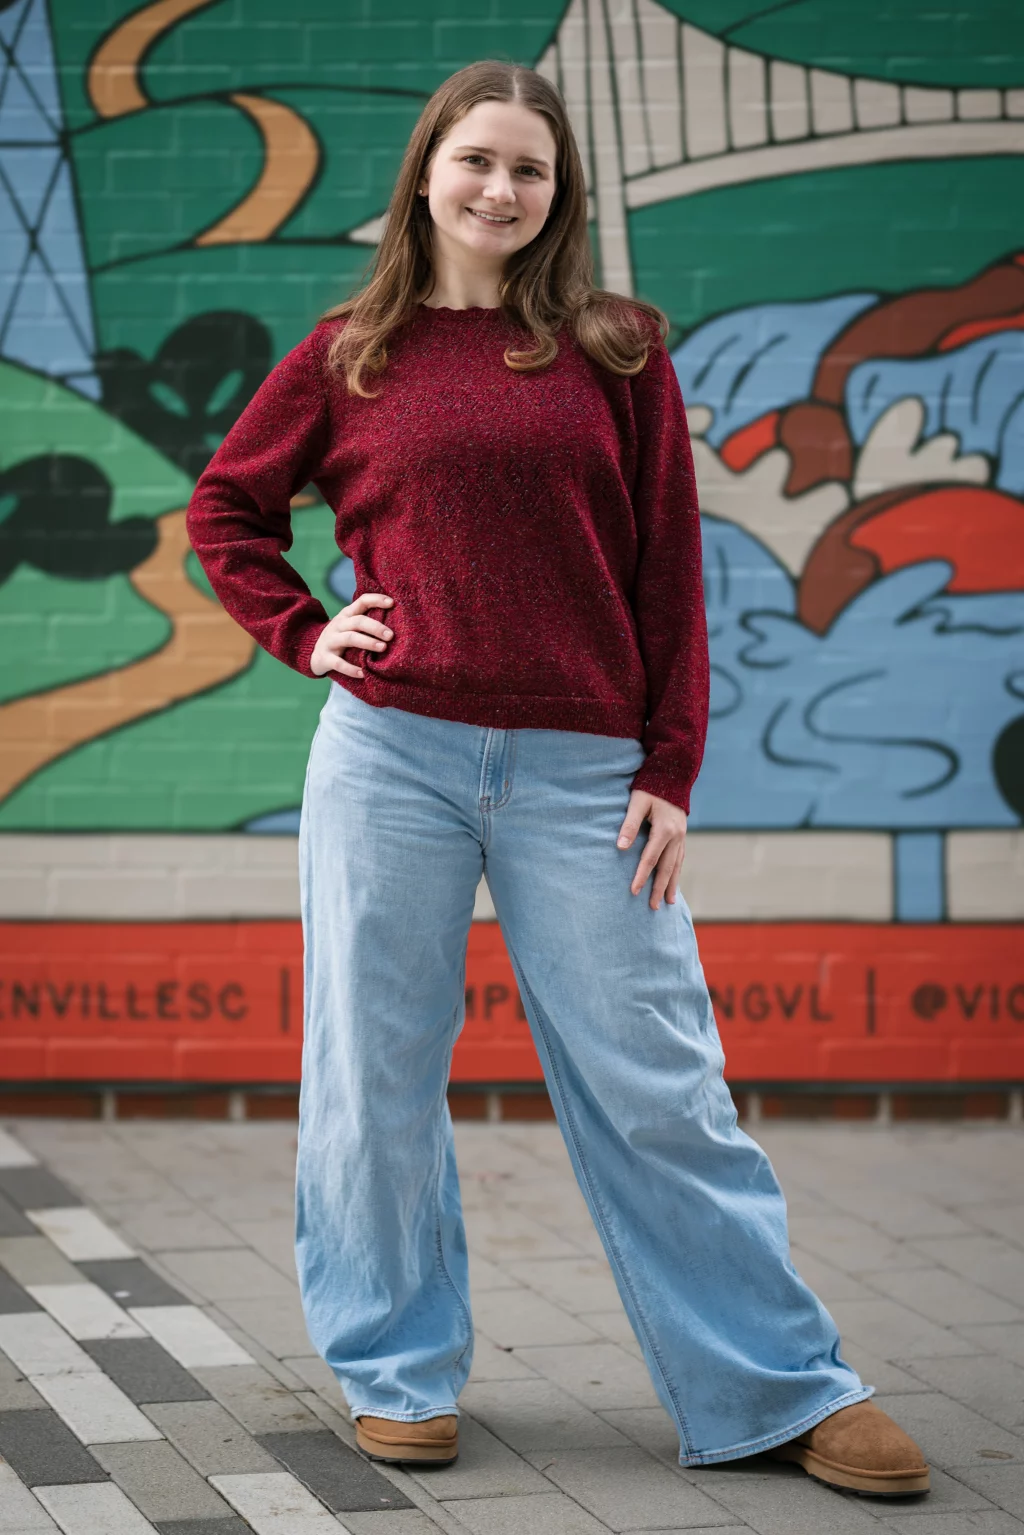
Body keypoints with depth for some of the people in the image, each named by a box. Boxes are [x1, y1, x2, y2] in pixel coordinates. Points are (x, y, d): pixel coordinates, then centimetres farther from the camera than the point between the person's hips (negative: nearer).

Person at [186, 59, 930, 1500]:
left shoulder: (617, 349, 6)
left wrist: (671, 769, -2)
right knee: (379, 1078, 6)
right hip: (390, 757, 1)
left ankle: (780, 1390, 10)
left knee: (656, 1085, 1)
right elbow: (224, 507, 20)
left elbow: (668, 569, 4)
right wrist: (302, 633, 5)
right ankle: (399, 1371, 22)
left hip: (581, 772, -1)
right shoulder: (351, 352, 8)